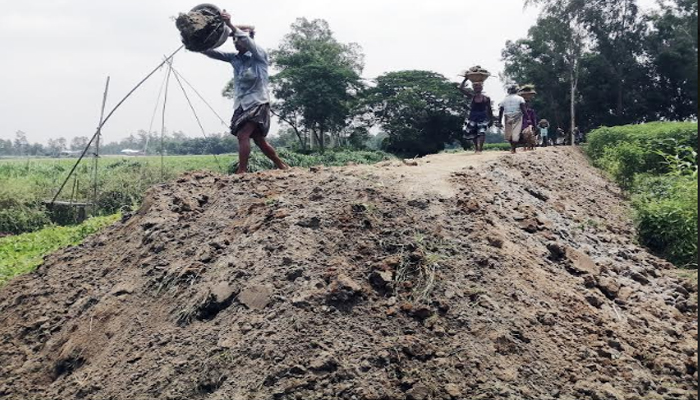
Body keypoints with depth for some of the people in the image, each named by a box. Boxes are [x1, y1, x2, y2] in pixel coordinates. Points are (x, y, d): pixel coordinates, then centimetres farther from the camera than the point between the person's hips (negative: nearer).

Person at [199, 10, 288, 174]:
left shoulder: (259, 55, -6)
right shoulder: (235, 58, 11)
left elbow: (247, 41, -24)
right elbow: (213, 53, 4)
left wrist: (230, 25, -33)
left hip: (258, 103, -7)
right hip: (242, 104, 7)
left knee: (243, 135, -19)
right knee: (259, 139, 11)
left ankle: (241, 172, -19)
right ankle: (282, 165, 24)